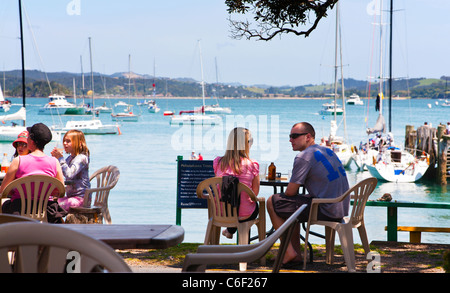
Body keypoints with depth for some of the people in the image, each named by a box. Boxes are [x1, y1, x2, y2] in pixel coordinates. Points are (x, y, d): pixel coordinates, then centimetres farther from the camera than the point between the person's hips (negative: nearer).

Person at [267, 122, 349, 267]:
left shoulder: (304, 156, -12)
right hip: (342, 210, 10)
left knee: (272, 202, 0)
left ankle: (289, 253, 2)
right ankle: (296, 254, 24)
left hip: (325, 211, -9)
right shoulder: (327, 151, 16)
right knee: (290, 206, 26)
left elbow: (290, 192, -10)